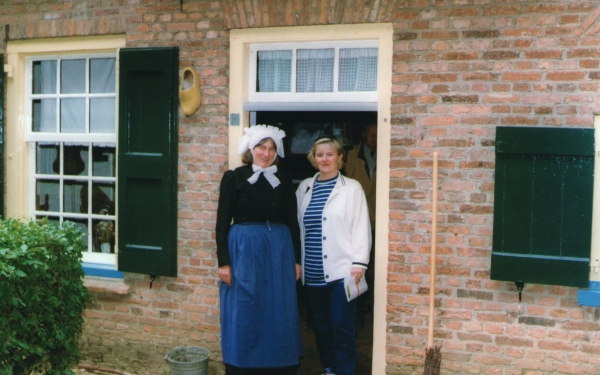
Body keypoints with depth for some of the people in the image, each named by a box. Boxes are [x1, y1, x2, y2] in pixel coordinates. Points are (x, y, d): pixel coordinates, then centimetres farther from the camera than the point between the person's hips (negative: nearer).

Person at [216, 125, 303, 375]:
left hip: (279, 251, 3)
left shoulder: (283, 180, 7)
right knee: (243, 314, 3)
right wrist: (223, 261, -8)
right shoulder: (234, 178, -1)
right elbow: (222, 222, -2)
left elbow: (292, 222, 9)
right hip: (243, 250, -2)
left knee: (279, 314, 7)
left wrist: (296, 260, 5)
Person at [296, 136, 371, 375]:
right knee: (320, 325, 11)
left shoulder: (351, 188, 1)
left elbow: (361, 228, -2)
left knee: (342, 327, -4)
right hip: (313, 272, 4)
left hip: (341, 270, -4)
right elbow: (298, 226, 13)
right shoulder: (304, 188, 12)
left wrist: (359, 263, -9)